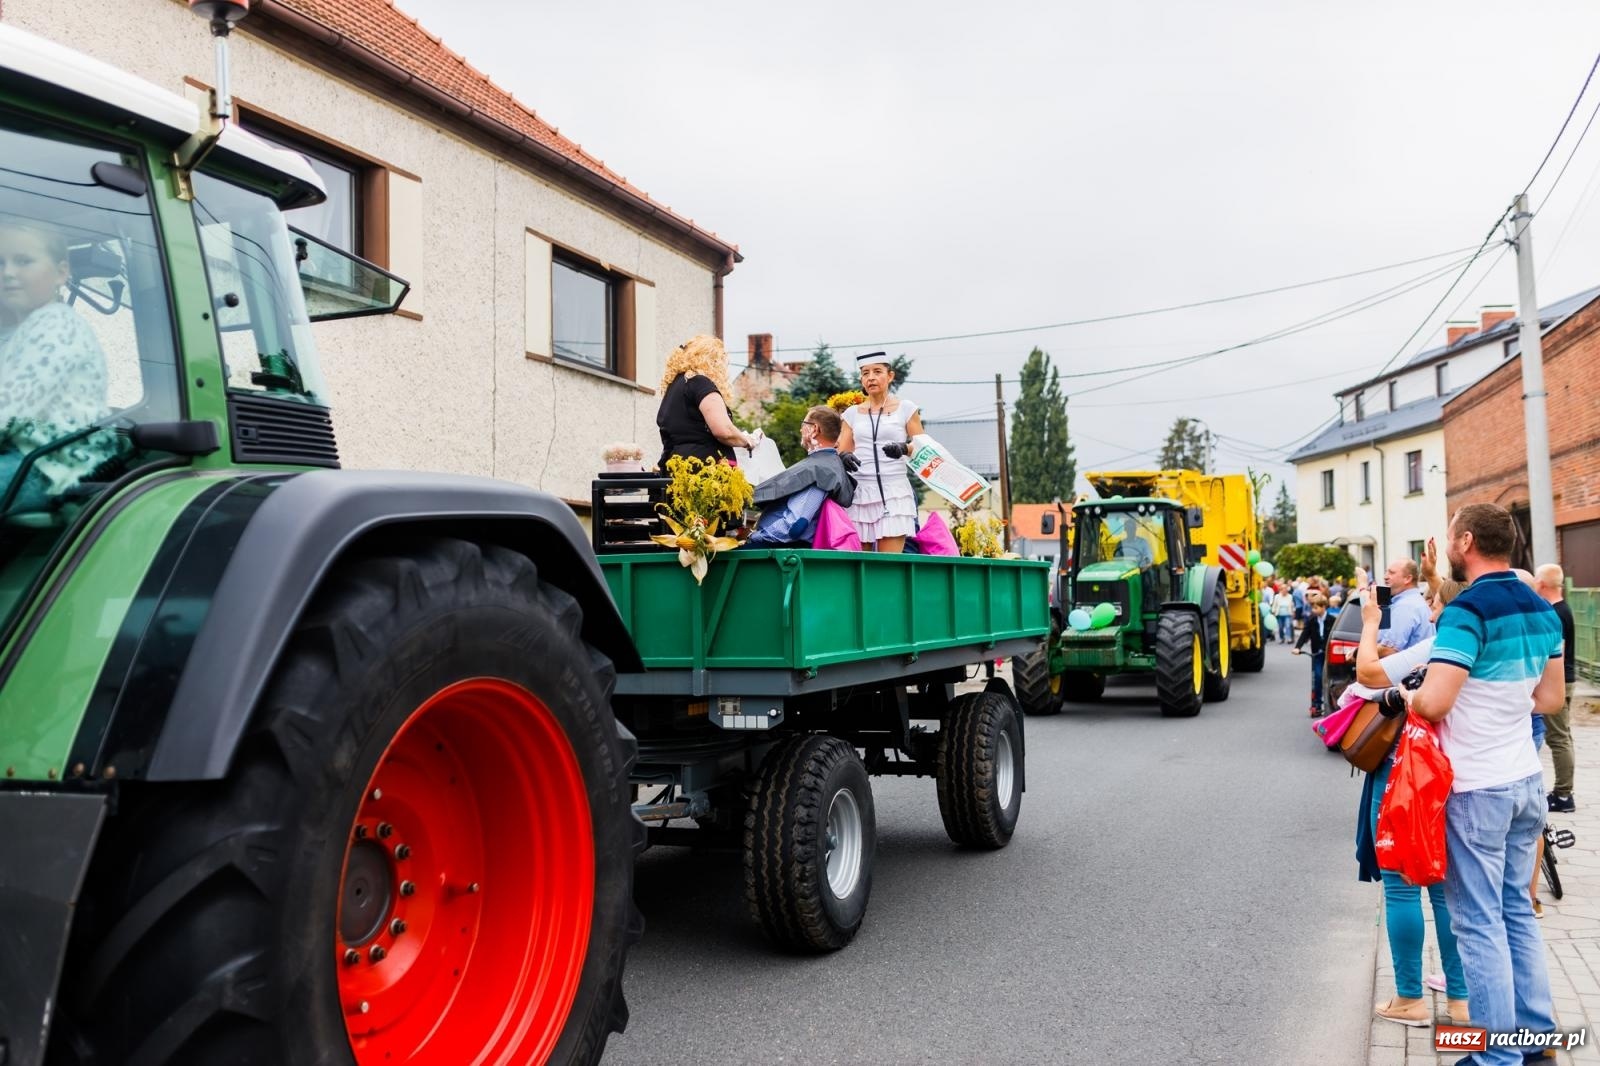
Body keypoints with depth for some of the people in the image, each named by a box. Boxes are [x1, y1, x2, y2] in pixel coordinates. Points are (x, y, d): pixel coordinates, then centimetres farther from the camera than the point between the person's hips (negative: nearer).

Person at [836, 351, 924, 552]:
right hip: (860, 491, 3)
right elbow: (841, 452, 12)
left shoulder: (906, 408, 8)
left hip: (894, 492, -2)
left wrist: (904, 449, -16)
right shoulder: (853, 413, 15)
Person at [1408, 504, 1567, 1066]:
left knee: (1479, 923, 2)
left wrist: (1405, 697, -6)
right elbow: (1550, 696, 15)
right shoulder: (1540, 609, 7)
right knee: (1517, 911, 18)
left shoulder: (1467, 609, -20)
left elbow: (1432, 703, -26)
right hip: (1525, 780, 8)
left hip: (1476, 787, -8)